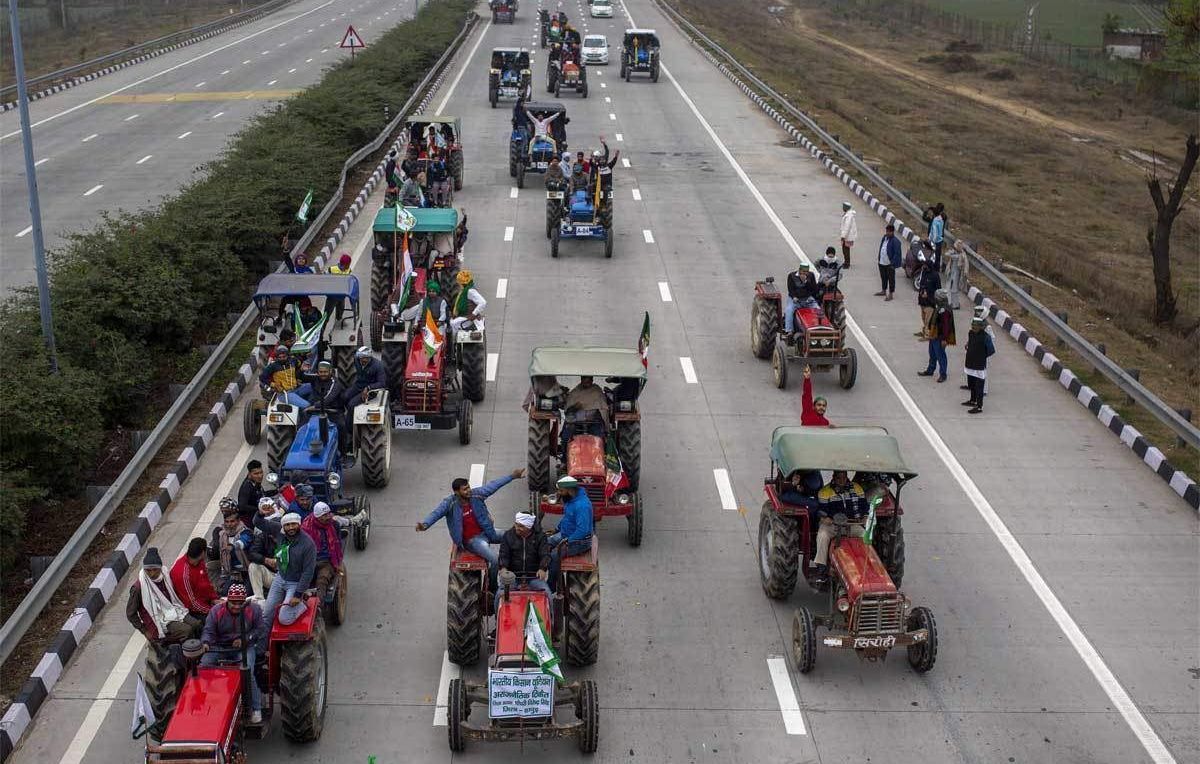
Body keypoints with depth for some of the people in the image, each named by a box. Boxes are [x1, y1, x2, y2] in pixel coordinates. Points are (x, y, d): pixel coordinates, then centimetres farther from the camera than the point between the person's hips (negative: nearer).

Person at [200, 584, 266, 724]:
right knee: (203, 665, -21)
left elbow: (262, 630, -2)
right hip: (220, 647, 3)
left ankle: (256, 708, -14)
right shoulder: (216, 611, -3)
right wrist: (206, 642, -28)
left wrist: (244, 639, -15)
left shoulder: (254, 610, -6)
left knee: (247, 671, -28)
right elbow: (208, 631, -5)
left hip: (245, 647, -2)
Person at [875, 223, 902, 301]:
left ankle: (891, 294, 13)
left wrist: (893, 263, -20)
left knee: (891, 279, 4)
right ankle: (883, 291, 38)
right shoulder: (884, 238, 7)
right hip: (882, 263, 8)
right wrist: (879, 259, 15)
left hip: (890, 264, -8)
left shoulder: (895, 241, -18)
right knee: (883, 277, 22)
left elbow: (897, 253, -19)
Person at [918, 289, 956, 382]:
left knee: (940, 356, 1)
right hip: (933, 336, 10)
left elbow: (946, 326, -25)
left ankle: (942, 374, 12)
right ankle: (930, 371, 37)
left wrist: (944, 339, -24)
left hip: (939, 338, -10)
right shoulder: (938, 308, 6)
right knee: (932, 354, 22)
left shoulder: (945, 311, -25)